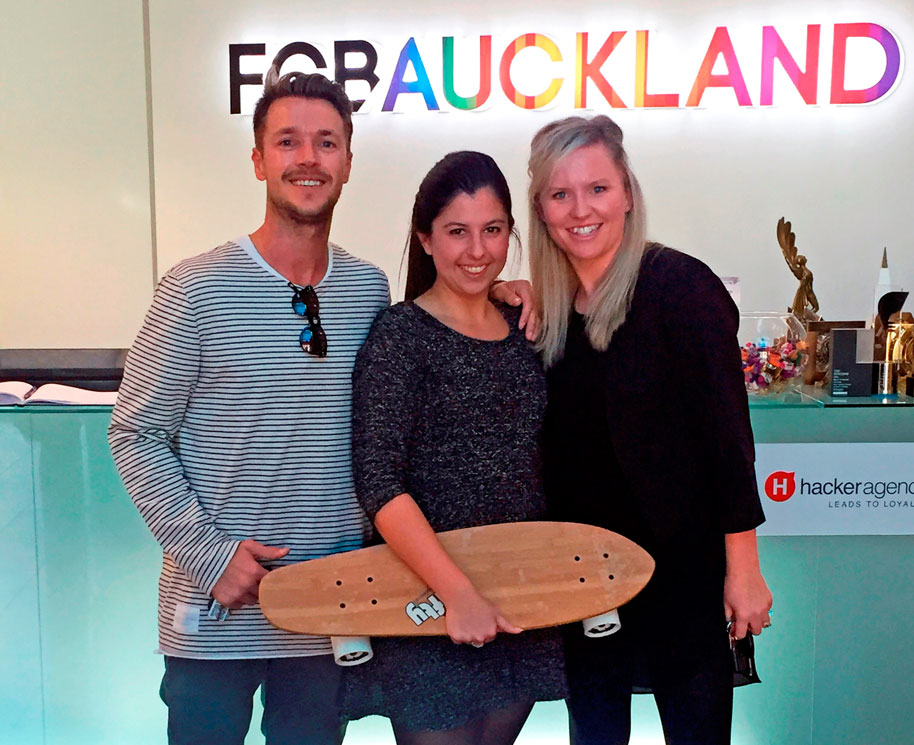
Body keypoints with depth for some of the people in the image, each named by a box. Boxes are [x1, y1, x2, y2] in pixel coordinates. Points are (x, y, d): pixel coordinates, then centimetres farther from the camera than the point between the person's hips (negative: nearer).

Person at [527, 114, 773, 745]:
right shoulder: (550, 306, 4)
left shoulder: (679, 285, -13)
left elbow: (727, 432, -14)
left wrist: (743, 568, -14)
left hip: (681, 568, -5)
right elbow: (558, 444, 6)